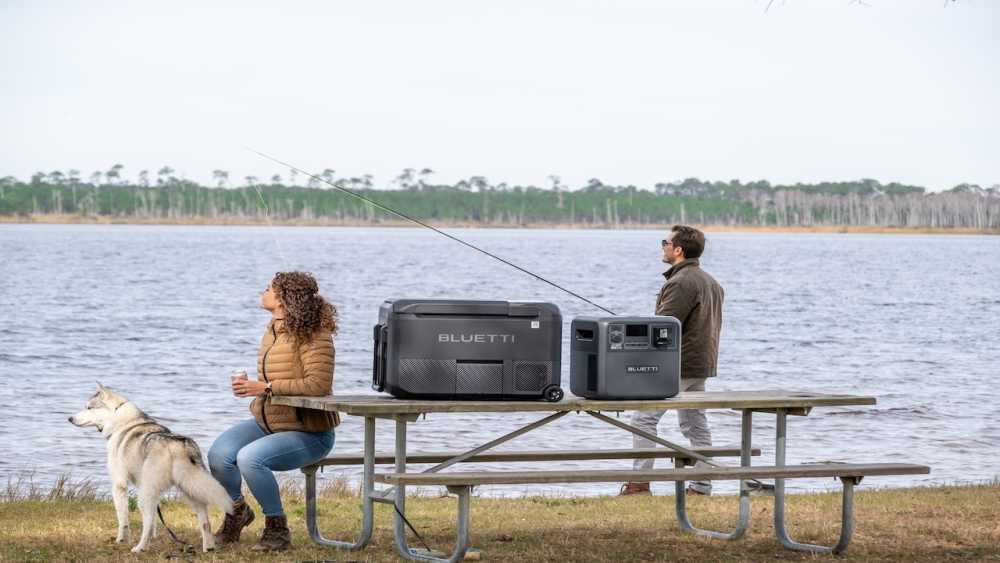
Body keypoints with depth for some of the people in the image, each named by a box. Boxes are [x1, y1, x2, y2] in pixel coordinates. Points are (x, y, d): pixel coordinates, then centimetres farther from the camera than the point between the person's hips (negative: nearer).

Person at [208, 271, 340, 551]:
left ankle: (277, 529, -11)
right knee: (219, 454, -15)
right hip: (267, 422, 8)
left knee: (250, 458, -31)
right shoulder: (273, 331, 11)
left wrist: (266, 388, -29)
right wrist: (253, 390, 7)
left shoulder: (313, 334, -18)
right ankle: (237, 510, 15)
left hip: (307, 431, -8)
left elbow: (318, 384, -28)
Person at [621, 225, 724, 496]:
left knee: (644, 418, -5)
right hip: (702, 364, 10)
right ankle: (702, 486, 11)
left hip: (676, 366, -10)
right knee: (696, 424, 12)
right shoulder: (710, 282, 16)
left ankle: (640, 482, -7)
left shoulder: (680, 283, -17)